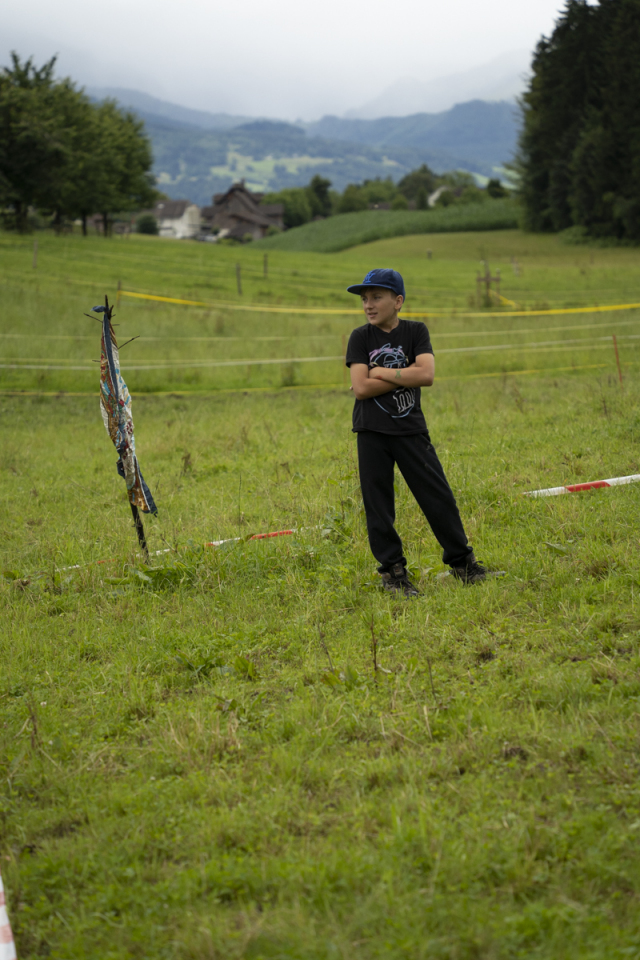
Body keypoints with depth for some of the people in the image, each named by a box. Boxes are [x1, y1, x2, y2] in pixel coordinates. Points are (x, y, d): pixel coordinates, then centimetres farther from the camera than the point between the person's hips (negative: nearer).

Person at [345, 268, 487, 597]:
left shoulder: (415, 332, 2)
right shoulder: (360, 337, -1)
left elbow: (427, 375, -14)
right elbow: (361, 388, -13)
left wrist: (380, 373, -12)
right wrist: (407, 375, -11)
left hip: (411, 429, 0)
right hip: (372, 433, 0)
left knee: (438, 496, 3)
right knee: (378, 504, 3)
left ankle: (461, 561, 17)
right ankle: (392, 570, 15)